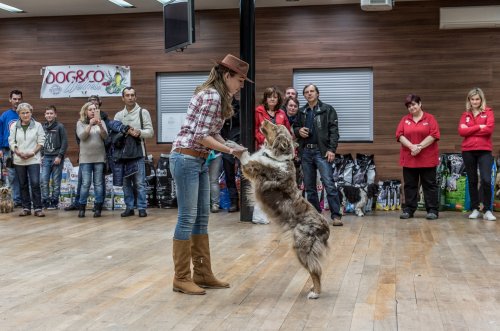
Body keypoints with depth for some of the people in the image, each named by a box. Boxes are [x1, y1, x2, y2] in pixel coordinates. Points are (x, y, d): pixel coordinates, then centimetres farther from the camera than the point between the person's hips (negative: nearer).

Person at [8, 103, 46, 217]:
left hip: (33, 160, -3)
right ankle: (26, 208, 16)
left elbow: (41, 142, -1)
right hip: (19, 160, 3)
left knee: (35, 183, -12)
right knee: (23, 185, 8)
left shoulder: (37, 126, 1)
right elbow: (11, 142, 4)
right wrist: (19, 153, -12)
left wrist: (32, 153, -13)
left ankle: (38, 208, -7)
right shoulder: (14, 126, 6)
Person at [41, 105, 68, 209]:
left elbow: (65, 143, -6)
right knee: (44, 180, -3)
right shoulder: (43, 127, 10)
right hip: (46, 157, 4)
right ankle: (45, 201, 4)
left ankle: (54, 202, 6)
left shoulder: (60, 127, -3)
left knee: (56, 181, 0)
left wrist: (60, 156, -12)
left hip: (57, 157, -4)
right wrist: (41, 155, 6)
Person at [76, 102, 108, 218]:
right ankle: (82, 208, 4)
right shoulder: (80, 123, 5)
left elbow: (105, 136, -5)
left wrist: (100, 125, -21)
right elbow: (81, 136, -10)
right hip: (86, 158, -1)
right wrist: (90, 124, -19)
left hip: (99, 157, 1)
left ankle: (98, 208, 7)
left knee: (98, 183, 3)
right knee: (85, 183, -5)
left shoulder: (101, 122, 8)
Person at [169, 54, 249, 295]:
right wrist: (231, 150, -13)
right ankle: (181, 279, 2)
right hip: (186, 159, -10)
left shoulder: (217, 96, 15)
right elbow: (201, 136, -19)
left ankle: (202, 274, 18)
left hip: (199, 161, 10)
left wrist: (234, 149, 5)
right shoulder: (212, 96, -16)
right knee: (188, 217, -6)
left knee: (202, 217, 11)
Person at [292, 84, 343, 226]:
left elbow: (334, 130, -3)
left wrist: (332, 149, -14)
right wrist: (298, 131, 0)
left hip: (322, 151, -5)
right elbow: (295, 127, 25)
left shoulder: (327, 109, 3)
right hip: (306, 151, 5)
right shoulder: (301, 112, 15)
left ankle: (336, 216, -12)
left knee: (329, 184, -12)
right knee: (309, 186, 7)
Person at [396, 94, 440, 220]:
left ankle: (432, 210, 6)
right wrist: (412, 146, -16)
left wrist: (420, 146, -17)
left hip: (427, 159, -3)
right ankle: (408, 210, 13)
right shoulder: (404, 119, 8)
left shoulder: (430, 118, 0)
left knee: (429, 185, 2)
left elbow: (434, 135, -9)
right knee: (409, 185, 7)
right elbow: (399, 135, -1)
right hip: (409, 158, 3)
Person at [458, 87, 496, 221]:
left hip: (484, 151, -3)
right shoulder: (465, 114, 10)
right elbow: (461, 131, -5)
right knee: (472, 181, 9)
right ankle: (475, 209, 18)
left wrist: (470, 130, -7)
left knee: (486, 180, -14)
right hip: (468, 151, 3)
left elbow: (489, 129, -13)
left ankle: (487, 210, -3)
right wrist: (479, 127, -12)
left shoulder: (488, 112, 3)